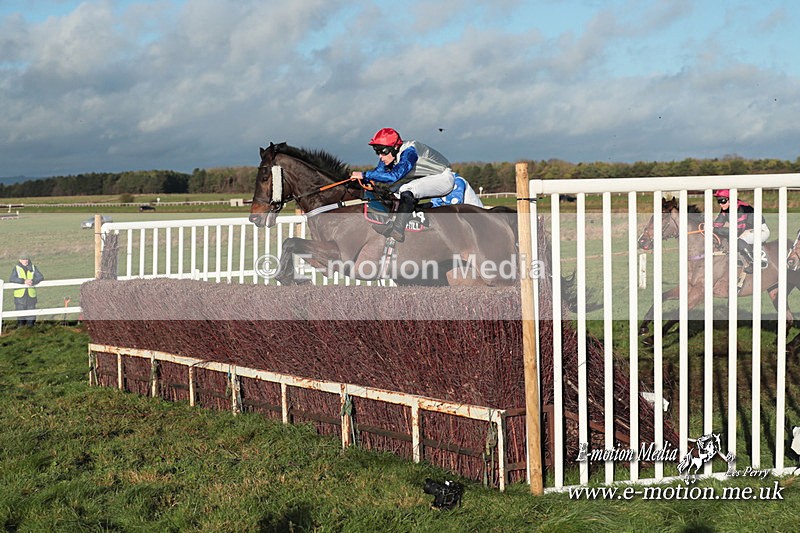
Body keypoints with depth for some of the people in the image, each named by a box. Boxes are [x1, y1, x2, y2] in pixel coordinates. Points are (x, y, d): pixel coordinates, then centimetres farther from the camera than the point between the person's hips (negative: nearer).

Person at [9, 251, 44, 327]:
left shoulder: (33, 268, 7)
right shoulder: (16, 268, 0)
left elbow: (40, 277, -4)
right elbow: (11, 279, -15)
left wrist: (32, 281, -24)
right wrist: (24, 281, -28)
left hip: (31, 295, 2)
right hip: (20, 295, -2)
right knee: (20, 318, 0)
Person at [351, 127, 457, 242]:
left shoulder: (409, 152, -29)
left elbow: (394, 176, -40)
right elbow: (378, 172, -4)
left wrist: (364, 175, -39)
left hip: (444, 177, -10)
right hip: (426, 179, 10)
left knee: (406, 190, -29)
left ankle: (398, 230, -33)